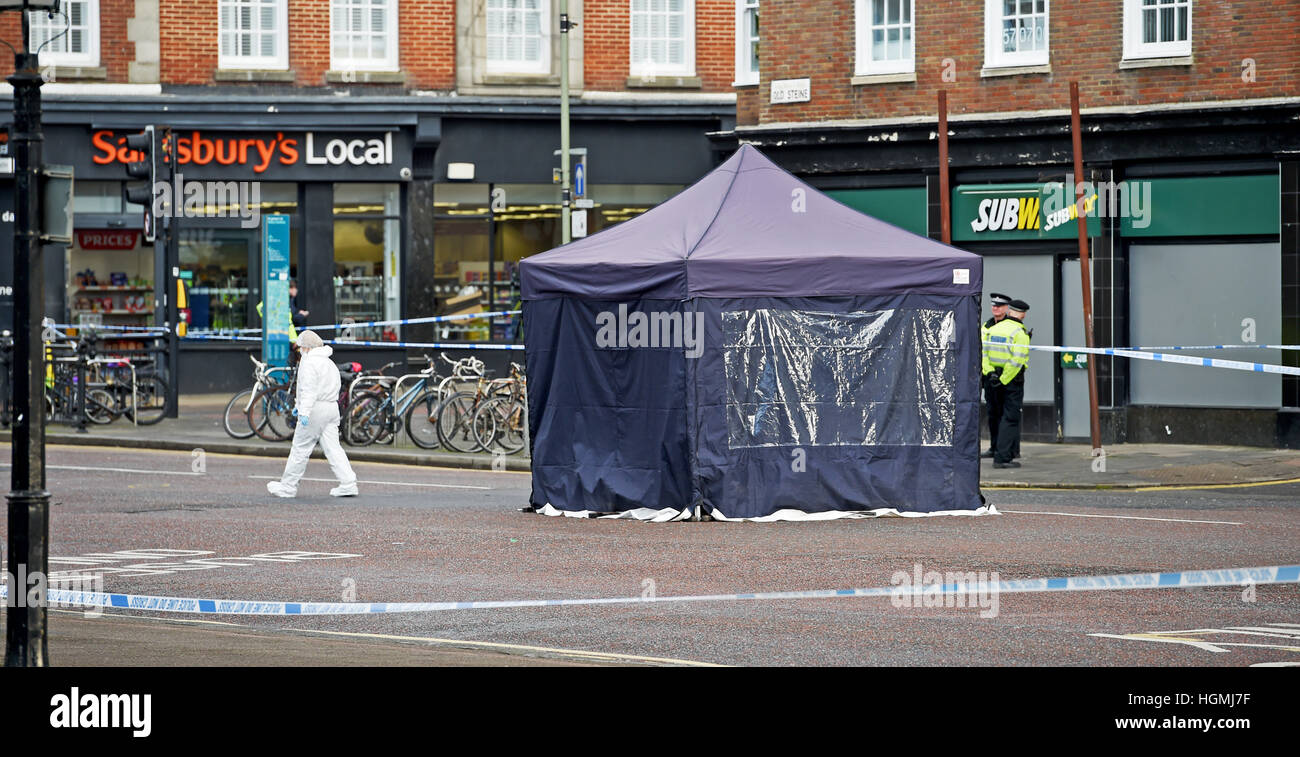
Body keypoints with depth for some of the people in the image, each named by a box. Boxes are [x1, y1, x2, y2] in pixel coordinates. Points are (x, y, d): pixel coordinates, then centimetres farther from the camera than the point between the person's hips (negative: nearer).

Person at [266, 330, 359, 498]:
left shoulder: (309, 362, -9)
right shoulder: (329, 363, 20)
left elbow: (309, 389, -21)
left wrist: (304, 411, -28)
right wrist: (299, 405, 35)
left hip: (315, 409, -8)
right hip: (332, 407, 8)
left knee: (300, 449, 0)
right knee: (332, 448, 4)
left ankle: (288, 486, 7)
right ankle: (348, 484, -6)